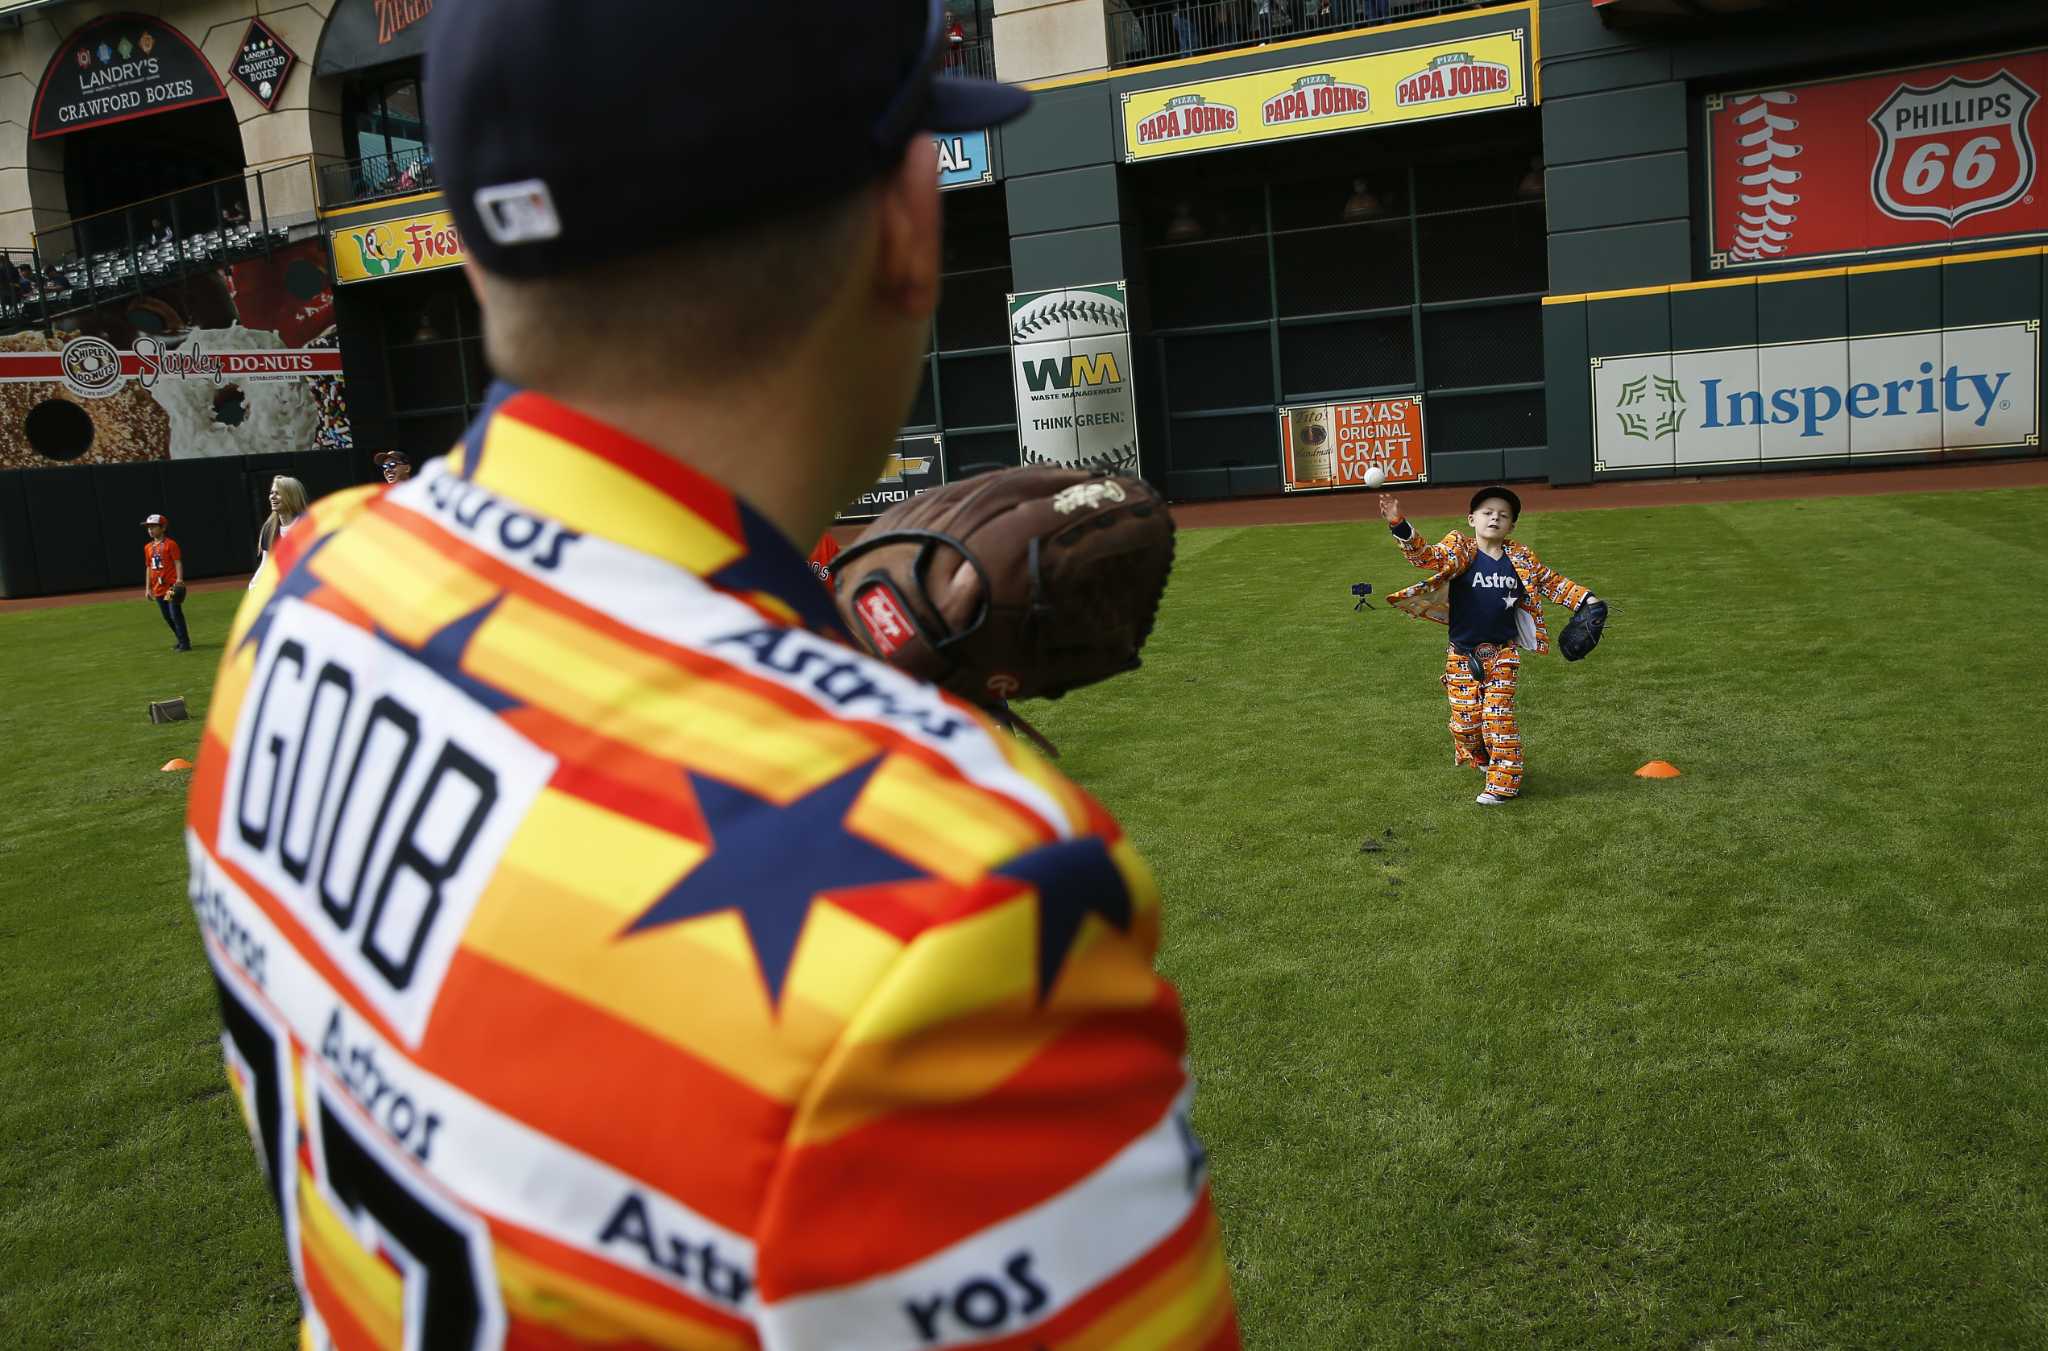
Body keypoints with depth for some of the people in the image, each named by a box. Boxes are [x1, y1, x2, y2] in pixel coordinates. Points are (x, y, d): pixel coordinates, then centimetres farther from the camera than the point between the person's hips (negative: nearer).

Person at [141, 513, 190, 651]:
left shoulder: (170, 544, -6)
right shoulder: (148, 547, 14)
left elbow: (178, 563, -10)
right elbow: (148, 568, 18)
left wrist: (179, 581, -21)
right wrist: (148, 588, 16)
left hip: (172, 586, -7)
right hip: (158, 589, 7)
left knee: (175, 614, -12)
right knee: (167, 617, 11)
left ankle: (185, 643, -8)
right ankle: (181, 640, 22)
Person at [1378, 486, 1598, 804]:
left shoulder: (1519, 558, 4)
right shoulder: (1459, 550, -5)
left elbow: (1551, 581, 16)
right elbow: (1426, 556, -22)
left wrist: (1585, 599, 8)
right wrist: (1399, 525, -38)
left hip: (1504, 653, 1)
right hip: (1462, 654, -1)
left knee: (1498, 716, -6)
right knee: (1466, 718, 1)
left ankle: (1503, 783, 7)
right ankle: (1479, 755, 34)